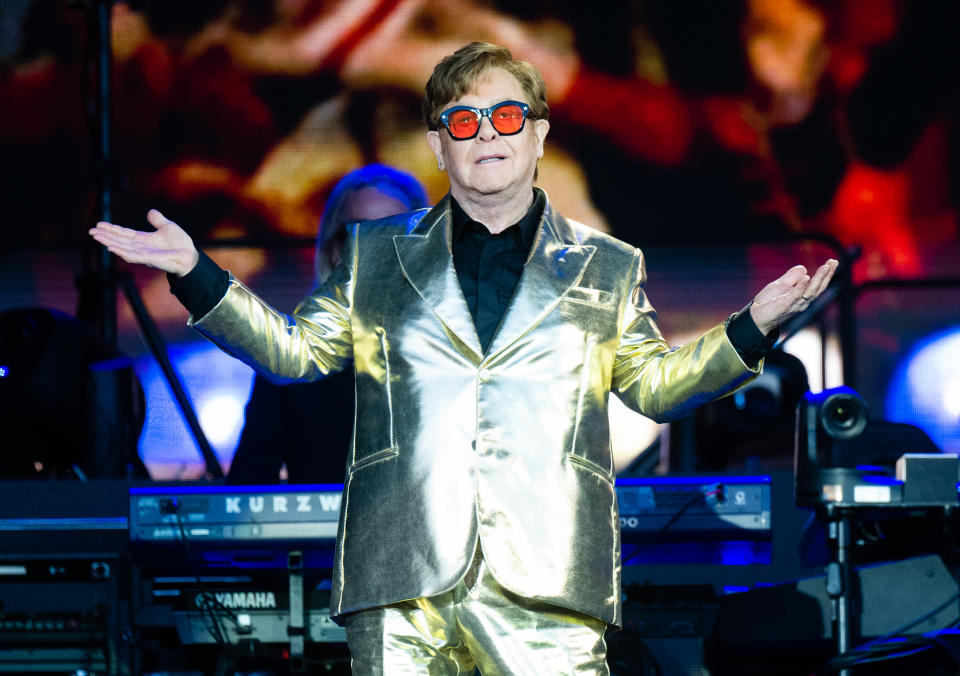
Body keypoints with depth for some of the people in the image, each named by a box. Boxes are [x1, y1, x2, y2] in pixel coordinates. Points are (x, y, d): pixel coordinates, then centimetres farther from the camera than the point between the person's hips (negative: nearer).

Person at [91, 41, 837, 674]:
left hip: (545, 586, 0)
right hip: (402, 584, 0)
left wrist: (755, 327, 7)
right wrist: (194, 274, 10)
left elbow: (655, 383, 20)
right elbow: (294, 349, 21)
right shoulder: (378, 258, 19)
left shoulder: (606, 269, 19)